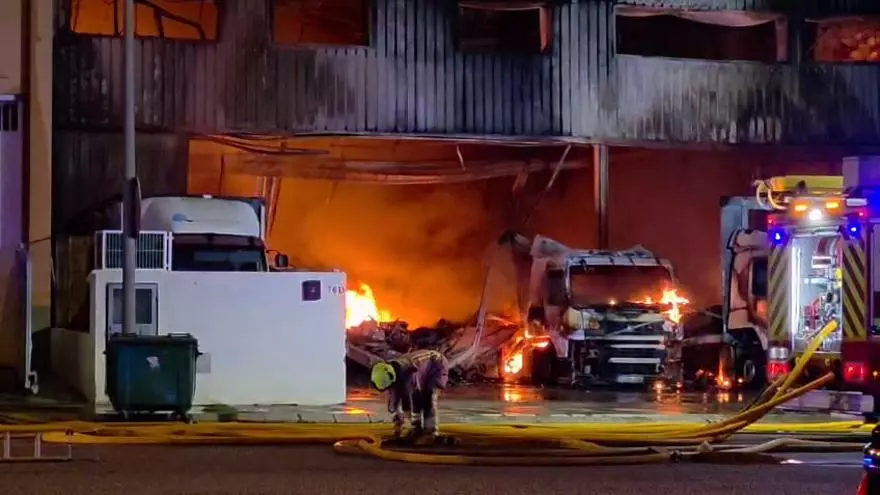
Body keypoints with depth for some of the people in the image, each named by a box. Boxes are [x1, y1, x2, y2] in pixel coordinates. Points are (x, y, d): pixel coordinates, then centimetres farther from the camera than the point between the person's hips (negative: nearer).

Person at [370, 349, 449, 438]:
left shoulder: (409, 373, -41)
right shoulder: (389, 377, -16)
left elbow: (416, 399, -38)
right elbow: (393, 400, -5)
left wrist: (416, 426, -32)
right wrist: (397, 425, -3)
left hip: (438, 365, -8)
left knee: (428, 397, -26)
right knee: (405, 398, -4)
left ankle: (431, 429, -21)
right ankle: (418, 428, 6)